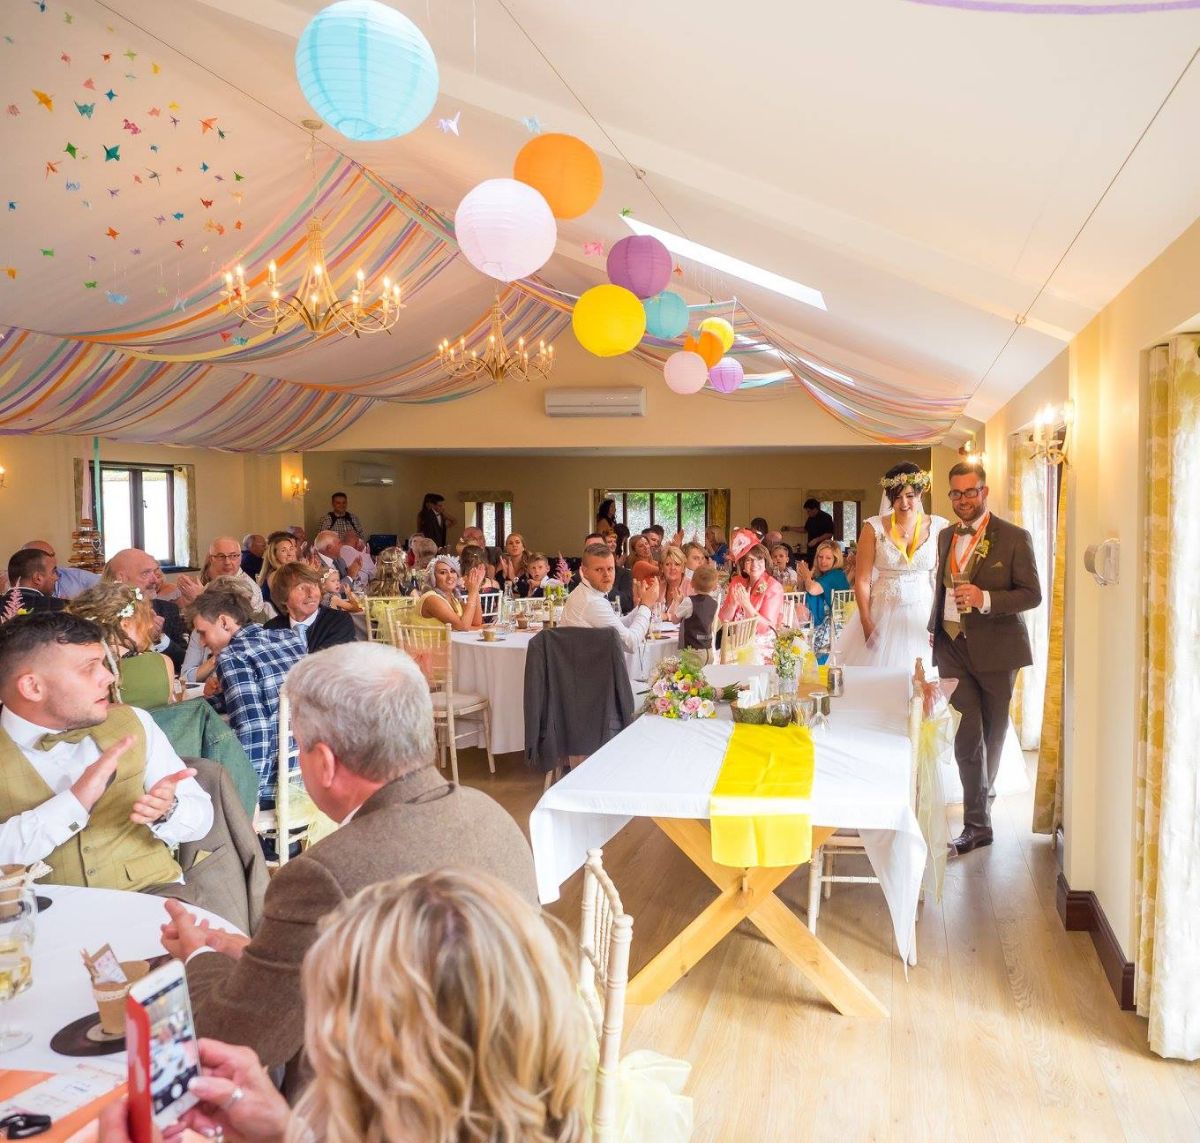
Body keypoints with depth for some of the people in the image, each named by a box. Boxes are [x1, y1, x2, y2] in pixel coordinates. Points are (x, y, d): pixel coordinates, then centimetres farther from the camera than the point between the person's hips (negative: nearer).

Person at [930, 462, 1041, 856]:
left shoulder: (1014, 538, -7)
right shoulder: (946, 537, 9)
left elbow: (1032, 594, -11)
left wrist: (985, 599, -25)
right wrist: (934, 629, 15)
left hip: (995, 649, -2)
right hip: (953, 646, 3)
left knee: (993, 732, 13)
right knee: (967, 734, -5)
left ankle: (983, 792, 36)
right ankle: (977, 823, 0)